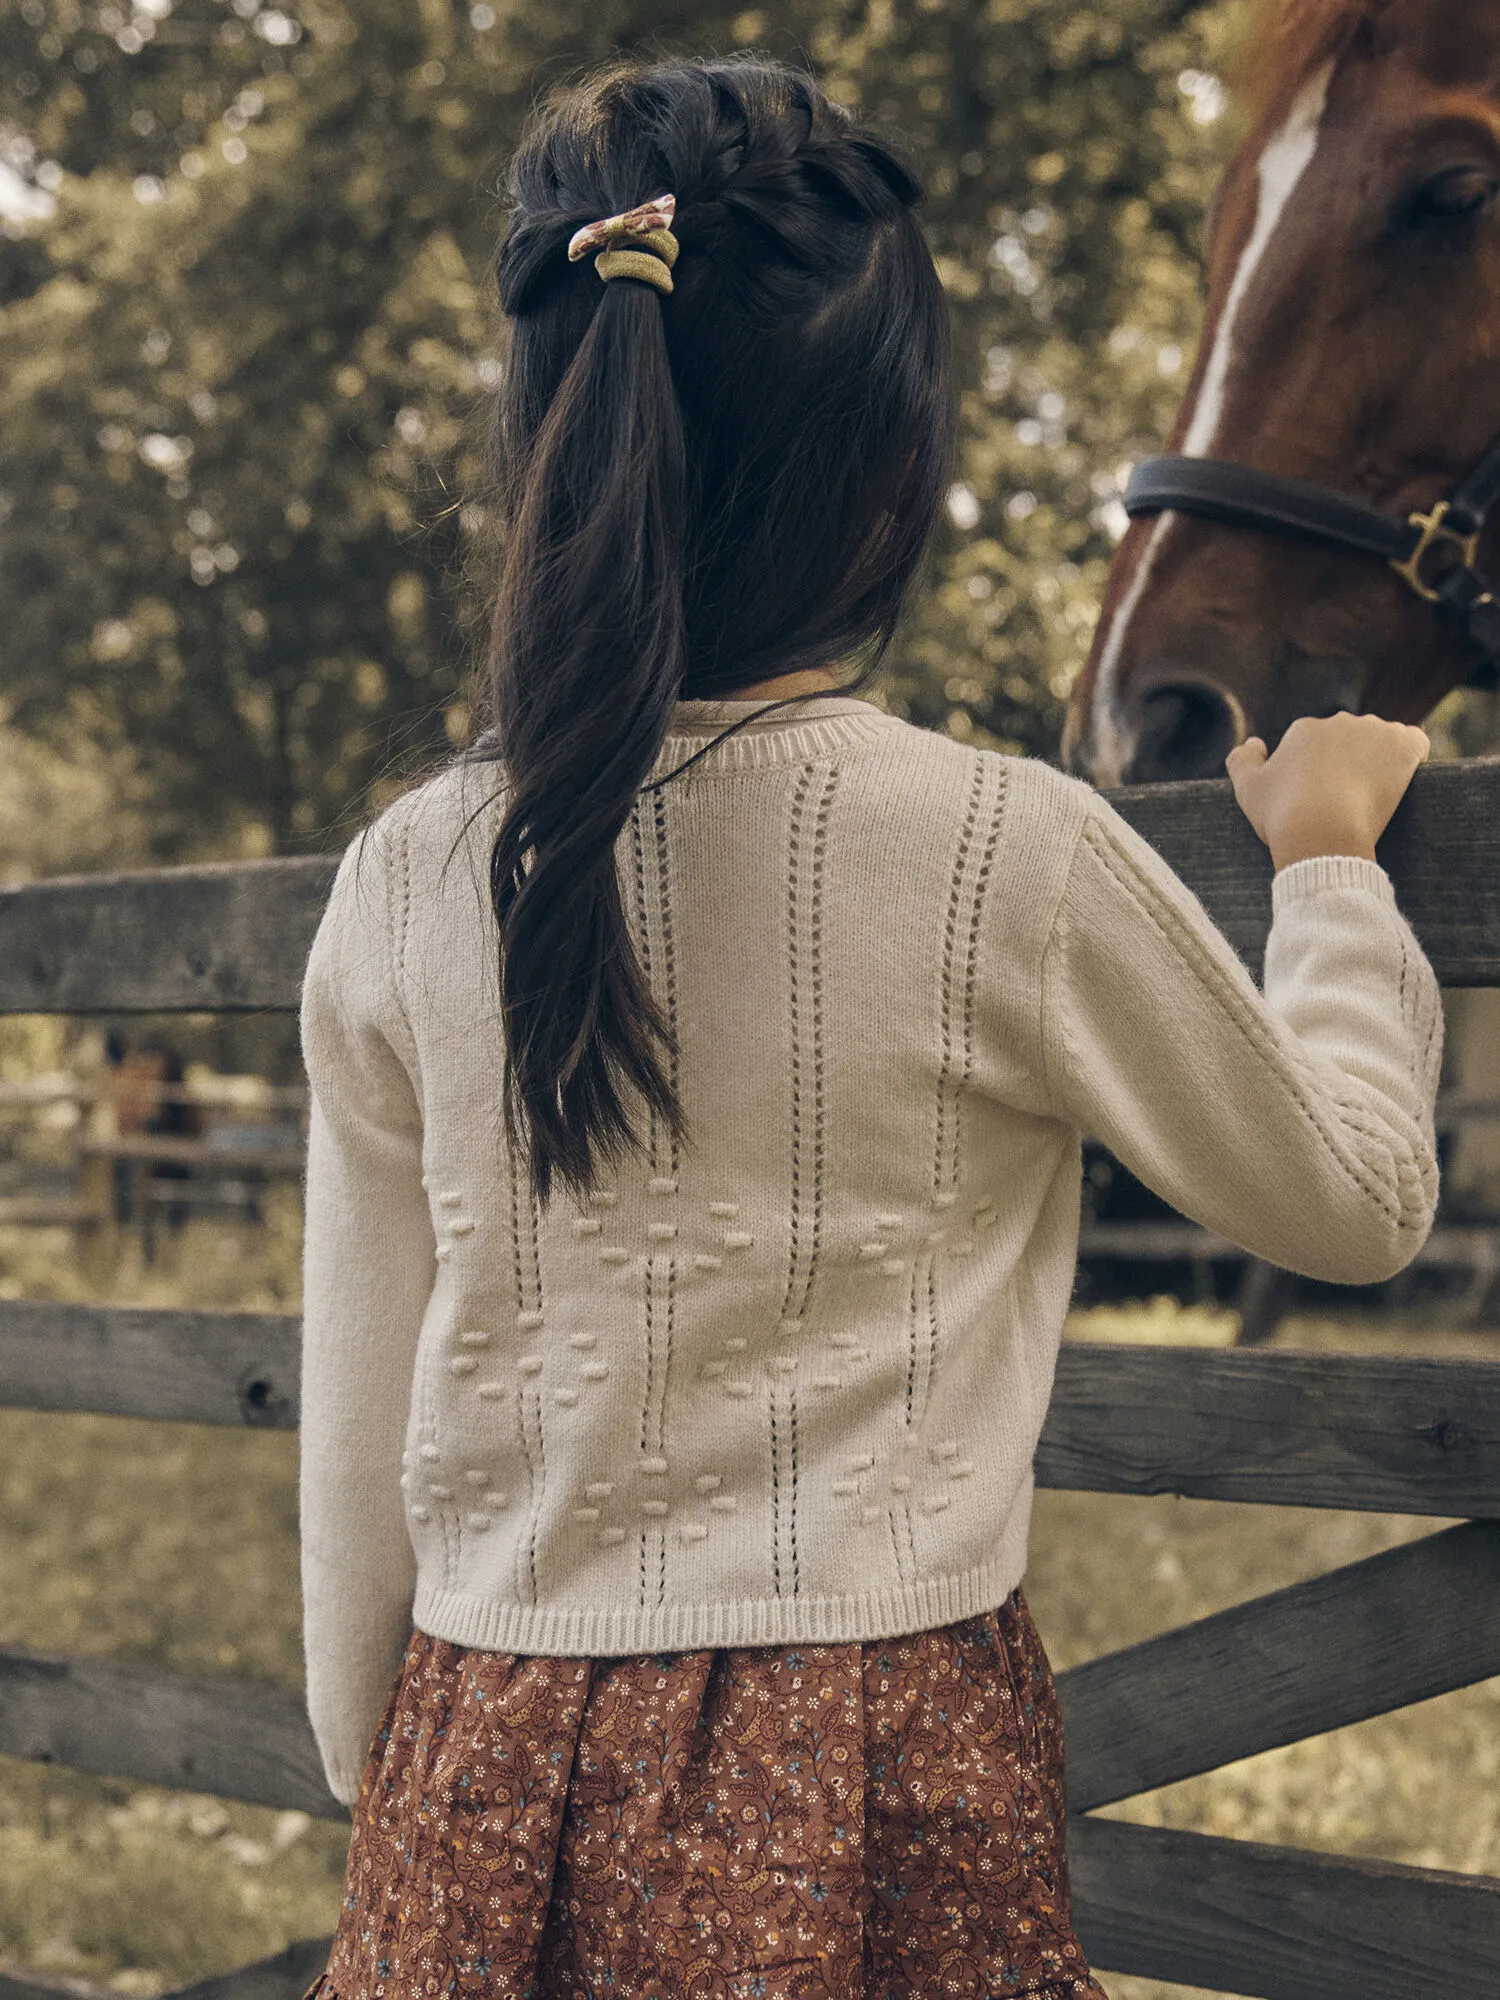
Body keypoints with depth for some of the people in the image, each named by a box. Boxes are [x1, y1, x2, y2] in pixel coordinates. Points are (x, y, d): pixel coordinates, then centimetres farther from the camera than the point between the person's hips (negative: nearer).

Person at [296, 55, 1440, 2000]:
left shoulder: (408, 878, -3)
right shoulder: (1015, 855, -12)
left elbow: (356, 1419, 4)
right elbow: (1354, 1200, 3)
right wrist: (1331, 869, 18)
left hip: (489, 1781, 3)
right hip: (876, 1797, -2)